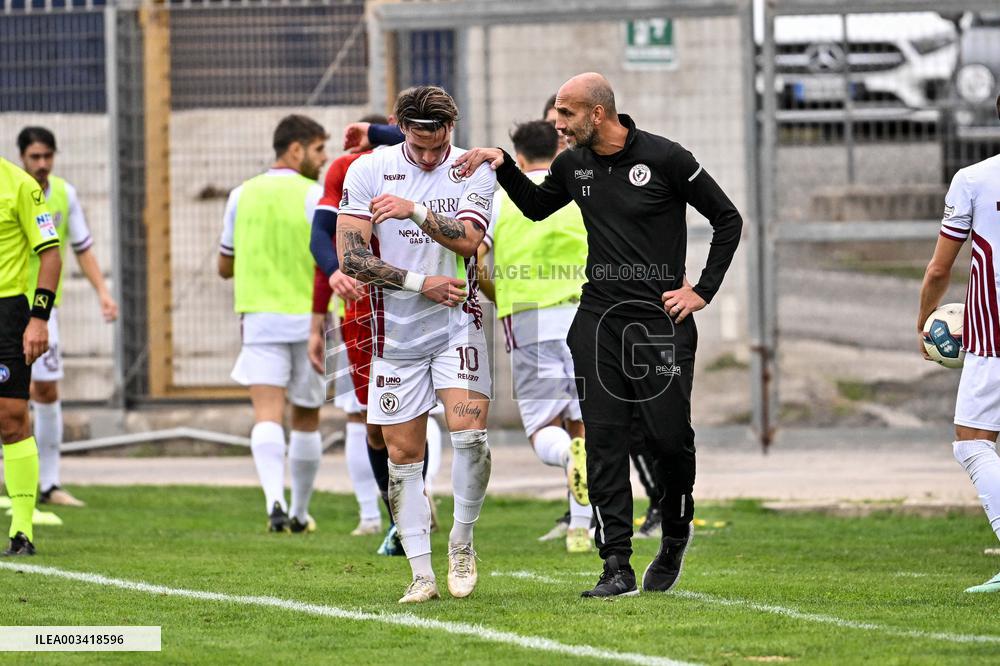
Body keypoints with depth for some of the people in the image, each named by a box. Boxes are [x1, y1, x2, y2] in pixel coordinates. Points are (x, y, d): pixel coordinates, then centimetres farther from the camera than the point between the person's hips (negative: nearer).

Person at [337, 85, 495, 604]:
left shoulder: (474, 173, 0)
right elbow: (350, 258, -6)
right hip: (396, 332, 1)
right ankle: (421, 571, 7)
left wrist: (416, 211, -29)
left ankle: (461, 543, 5)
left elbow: (468, 240, -15)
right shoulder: (368, 171, -1)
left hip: (457, 325, -1)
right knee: (403, 454, 1)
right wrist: (421, 283, -10)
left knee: (469, 434, -16)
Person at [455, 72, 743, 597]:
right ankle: (617, 567, -4)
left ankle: (675, 535, 26)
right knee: (603, 440, -4)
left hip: (660, 319, -4)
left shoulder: (665, 158, -9)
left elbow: (728, 219, -1)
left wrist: (702, 291, -5)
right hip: (597, 318, 4)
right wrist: (503, 165, 12)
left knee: (670, 437, -3)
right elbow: (536, 206, 28)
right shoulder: (573, 164, 7)